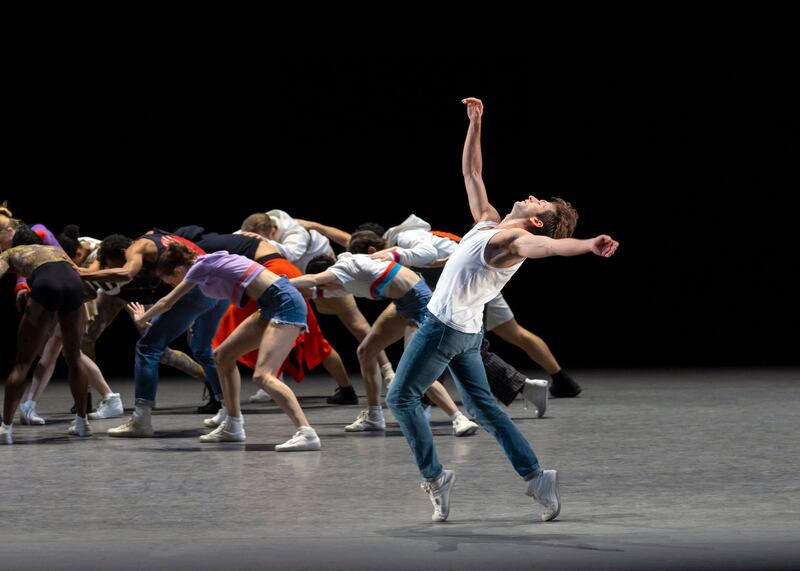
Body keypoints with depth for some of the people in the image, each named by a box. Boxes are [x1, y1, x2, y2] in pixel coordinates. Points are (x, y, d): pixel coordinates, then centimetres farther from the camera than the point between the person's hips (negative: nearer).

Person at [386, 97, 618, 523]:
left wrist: (589, 245, -61)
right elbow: (471, 173, 19)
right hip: (465, 331, 9)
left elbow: (550, 245, -42)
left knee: (401, 397, 0)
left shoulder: (514, 241, -20)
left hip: (444, 327, -9)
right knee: (484, 408, 10)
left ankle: (434, 477, 0)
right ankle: (535, 476, 5)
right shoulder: (489, 222, 6)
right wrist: (475, 125, 16)